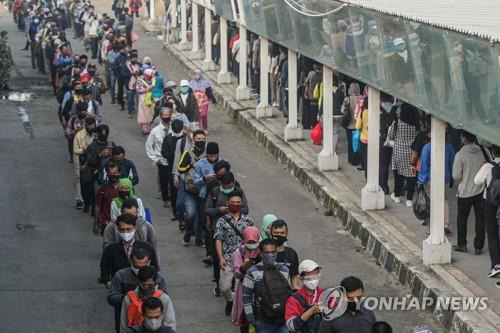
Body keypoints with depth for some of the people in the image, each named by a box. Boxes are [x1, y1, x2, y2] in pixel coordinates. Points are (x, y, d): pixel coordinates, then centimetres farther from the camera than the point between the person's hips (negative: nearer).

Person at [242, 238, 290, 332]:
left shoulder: (284, 270, 6)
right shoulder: (253, 272, -6)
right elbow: (246, 296, -4)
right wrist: (250, 318, -7)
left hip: (283, 321, 3)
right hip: (264, 323, -3)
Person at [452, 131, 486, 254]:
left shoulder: (460, 154, -17)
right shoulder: (482, 152, -4)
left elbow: (456, 176, -14)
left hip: (465, 192, -3)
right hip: (481, 190, 3)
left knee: (462, 219, 14)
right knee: (480, 219, 10)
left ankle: (461, 244, 21)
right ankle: (478, 247, 12)